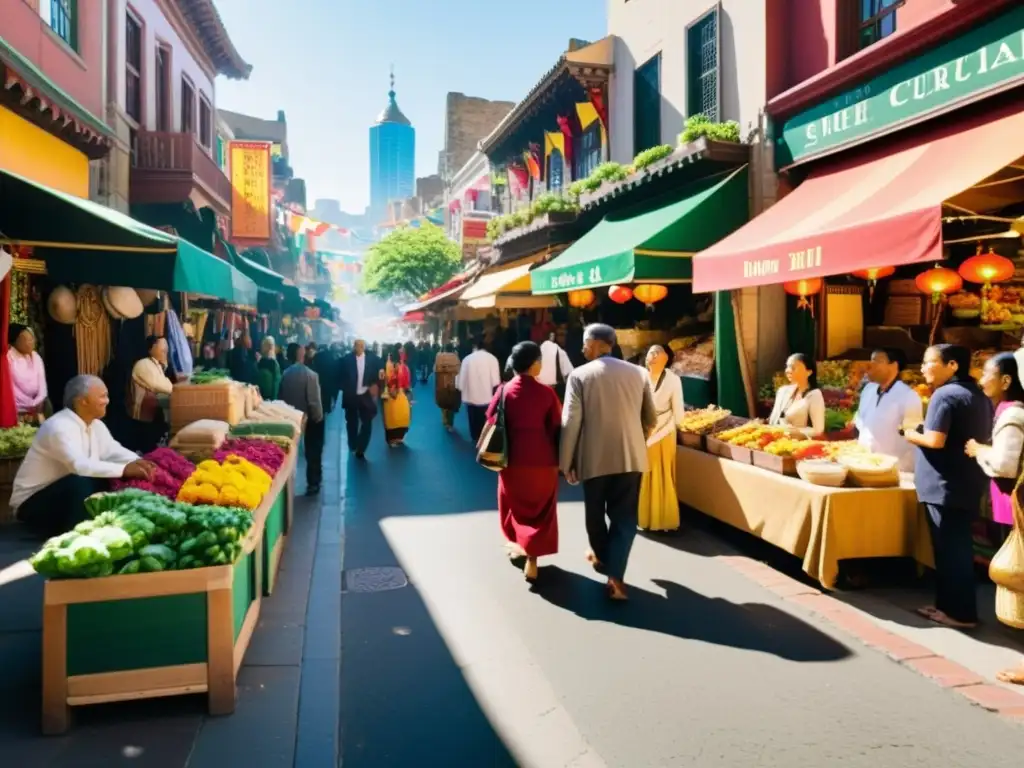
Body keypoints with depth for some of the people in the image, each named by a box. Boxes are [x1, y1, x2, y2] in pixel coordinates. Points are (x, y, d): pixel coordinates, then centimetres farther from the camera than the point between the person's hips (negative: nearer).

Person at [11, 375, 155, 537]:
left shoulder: (96, 424, 2)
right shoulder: (59, 427, -25)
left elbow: (115, 452, -3)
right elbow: (79, 466, -38)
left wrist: (137, 463, -22)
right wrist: (124, 469, -39)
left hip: (68, 494, 8)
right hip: (33, 502, -8)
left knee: (118, 483, -8)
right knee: (80, 482, -34)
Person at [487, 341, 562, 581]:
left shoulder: (504, 391, -5)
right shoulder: (547, 393, -10)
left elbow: (492, 424, -4)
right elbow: (556, 428, -6)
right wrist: (559, 458, 6)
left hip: (513, 457, 2)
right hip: (543, 459, -2)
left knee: (516, 503, 24)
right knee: (541, 508, 12)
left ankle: (518, 543, 35)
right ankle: (531, 559, 9)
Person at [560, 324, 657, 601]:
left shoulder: (580, 375, -6)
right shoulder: (638, 373, 4)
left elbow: (571, 422, -10)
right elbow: (651, 418, 9)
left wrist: (566, 461, -1)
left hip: (595, 457, -2)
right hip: (631, 456, 2)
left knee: (595, 512, 20)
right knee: (624, 517, 6)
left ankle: (600, 557, 39)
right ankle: (615, 576, -2)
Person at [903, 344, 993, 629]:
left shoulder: (945, 395, -16)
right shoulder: (979, 395, 13)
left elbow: (935, 441, -24)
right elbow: (983, 437, 21)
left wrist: (912, 435, -4)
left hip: (945, 485, -9)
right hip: (967, 483, 9)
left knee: (949, 548, -1)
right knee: (957, 546, 14)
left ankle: (960, 612, 6)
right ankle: (950, 604, 23)